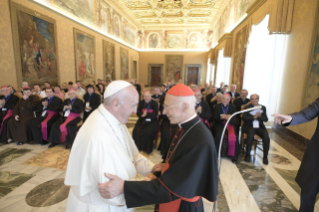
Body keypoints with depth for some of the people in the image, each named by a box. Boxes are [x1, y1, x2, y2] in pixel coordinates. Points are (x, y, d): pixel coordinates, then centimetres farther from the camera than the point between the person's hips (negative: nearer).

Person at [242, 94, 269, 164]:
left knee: (266, 138, -24)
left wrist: (260, 115, -18)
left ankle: (265, 156, -4)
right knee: (250, 136, -32)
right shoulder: (247, 107, 3)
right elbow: (244, 118, -9)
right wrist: (254, 117, -21)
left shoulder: (263, 107, 10)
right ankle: (247, 155, -12)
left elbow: (266, 119, 2)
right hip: (250, 126, -2)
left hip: (260, 126, 3)